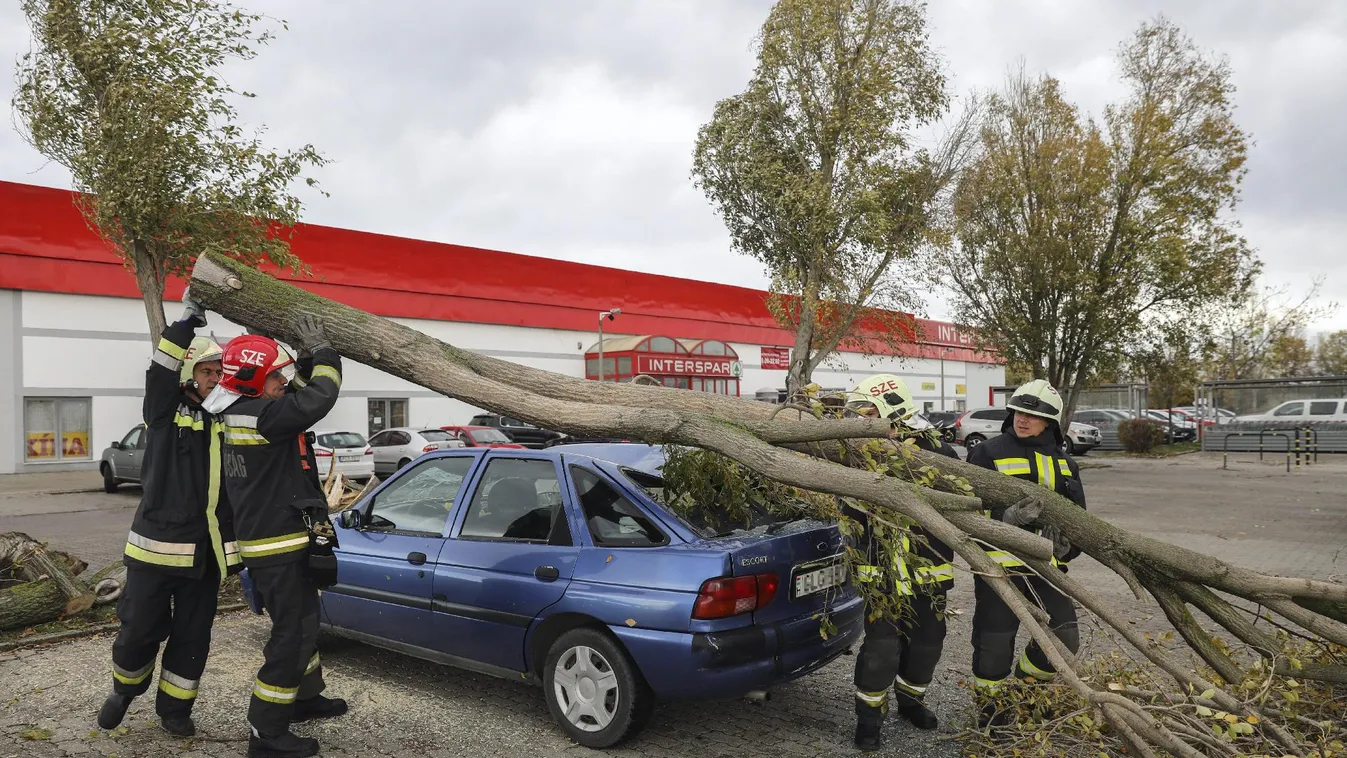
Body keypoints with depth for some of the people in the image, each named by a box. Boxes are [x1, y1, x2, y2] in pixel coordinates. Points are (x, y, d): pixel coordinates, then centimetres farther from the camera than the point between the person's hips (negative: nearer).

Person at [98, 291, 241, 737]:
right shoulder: (167, 410, -1)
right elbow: (161, 371, -21)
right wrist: (188, 320, -29)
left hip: (206, 550, 3)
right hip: (156, 544, -3)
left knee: (192, 636, 10)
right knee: (139, 629, 6)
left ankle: (174, 706, 27)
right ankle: (124, 690, 35)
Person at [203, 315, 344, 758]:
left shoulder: (239, 415, 9)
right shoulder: (262, 417, -23)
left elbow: (300, 393, 21)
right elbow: (319, 398, -22)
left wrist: (309, 358, 11)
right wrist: (320, 349, -8)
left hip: (263, 543, 11)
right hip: (280, 548, -11)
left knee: (300, 623, 26)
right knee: (291, 636, -2)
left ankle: (305, 697, 43)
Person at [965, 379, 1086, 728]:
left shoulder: (1064, 463, 13)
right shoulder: (987, 453, -4)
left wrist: (1066, 543, -6)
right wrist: (1007, 517, -26)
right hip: (999, 563, -4)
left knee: (1064, 637, 1)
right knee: (994, 644, 2)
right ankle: (990, 707, 26)